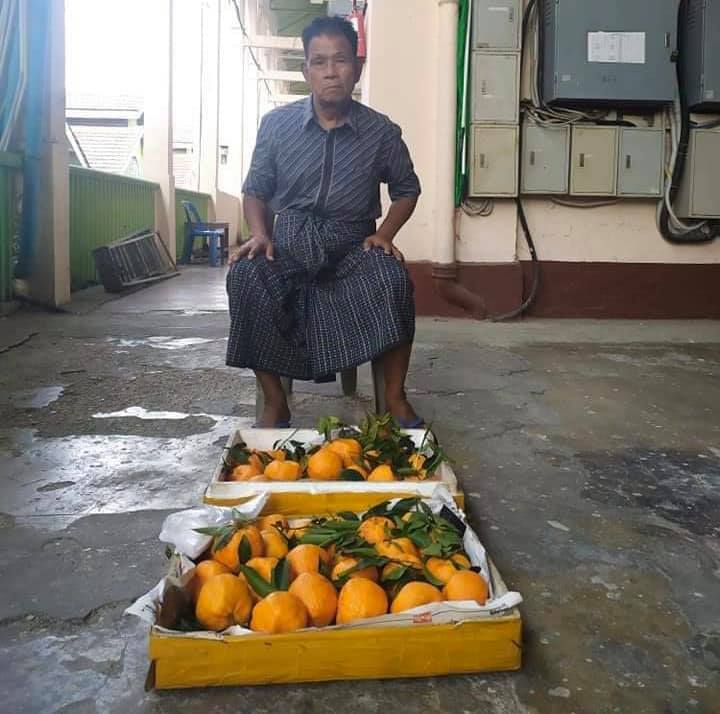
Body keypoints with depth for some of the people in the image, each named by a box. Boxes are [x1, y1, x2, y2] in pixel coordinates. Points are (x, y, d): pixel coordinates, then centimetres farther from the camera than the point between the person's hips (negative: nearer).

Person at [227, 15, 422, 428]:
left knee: (394, 279, -33)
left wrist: (385, 233, -4)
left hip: (352, 244, 0)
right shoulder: (276, 124, 1)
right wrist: (261, 235, -8)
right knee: (245, 277, -32)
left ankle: (395, 398, -17)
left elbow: (407, 190, 14)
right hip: (289, 239, 1)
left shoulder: (382, 131, 0)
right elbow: (255, 191, 11)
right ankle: (275, 404, -21)